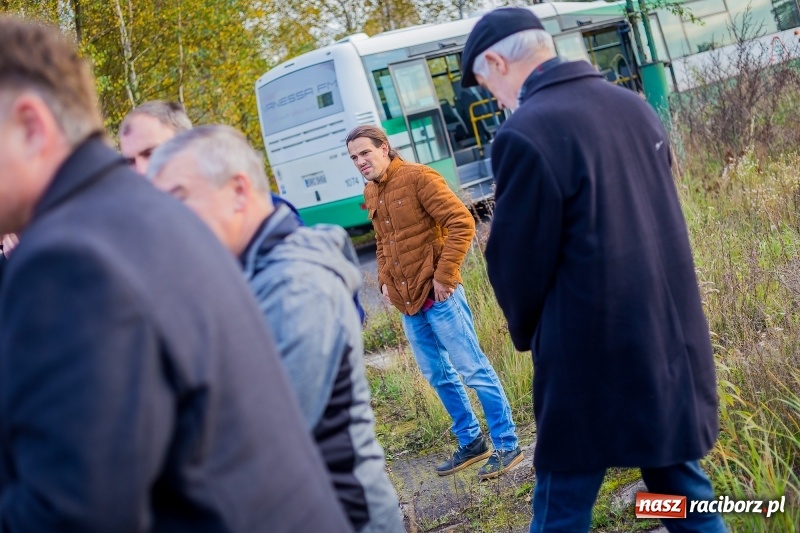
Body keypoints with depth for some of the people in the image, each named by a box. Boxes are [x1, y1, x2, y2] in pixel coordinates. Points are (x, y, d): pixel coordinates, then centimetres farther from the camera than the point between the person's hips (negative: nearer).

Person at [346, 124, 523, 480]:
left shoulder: (418, 177, -11)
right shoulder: (371, 193, 12)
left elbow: (461, 223, -17)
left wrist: (444, 275, -18)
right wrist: (385, 280, 10)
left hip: (438, 295, -8)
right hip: (407, 302, 8)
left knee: (473, 369, -2)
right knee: (438, 376, 14)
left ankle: (507, 445, 7)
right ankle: (470, 443, 27)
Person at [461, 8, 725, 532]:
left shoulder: (526, 134, -18)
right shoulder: (636, 106, 5)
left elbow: (518, 263, -11)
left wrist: (528, 332, 10)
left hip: (593, 355, -7)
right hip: (672, 340, 7)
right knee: (682, 489, 18)